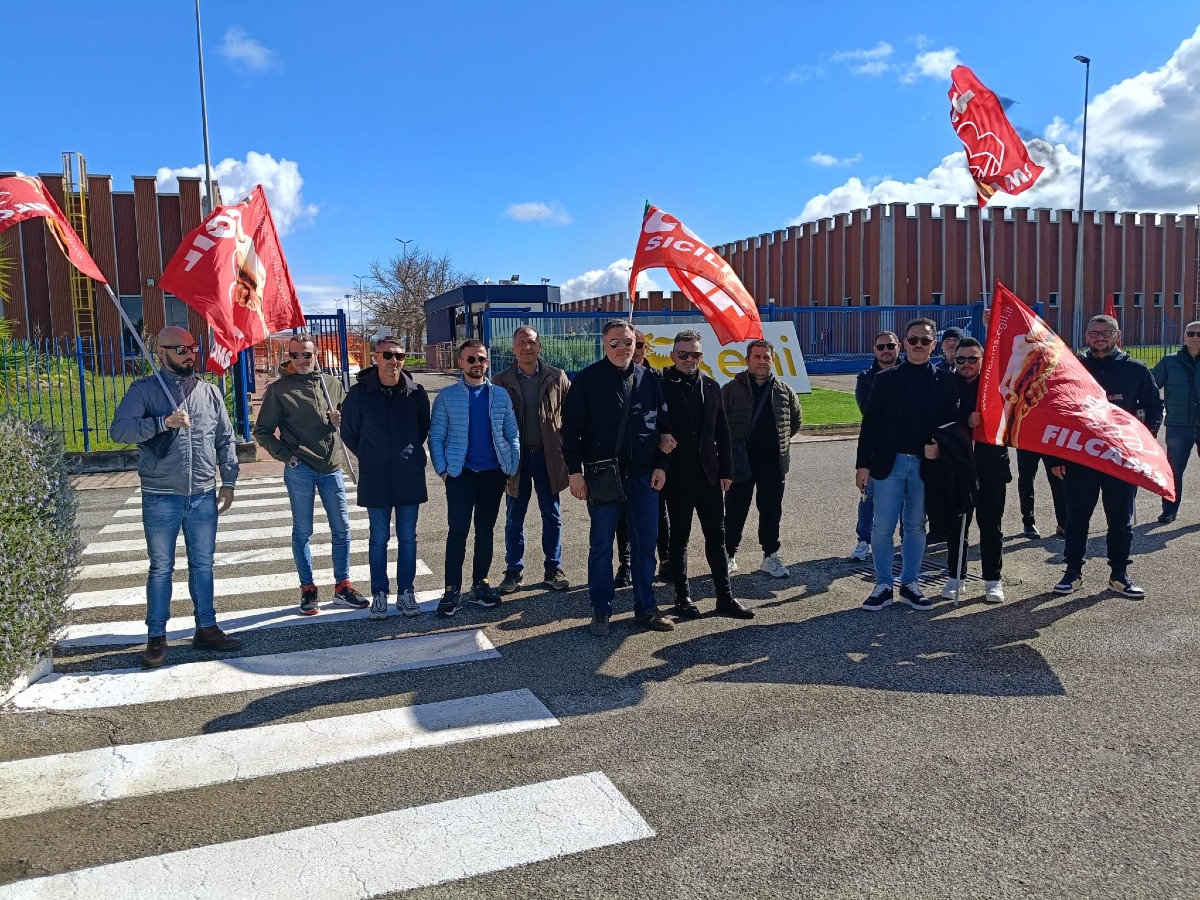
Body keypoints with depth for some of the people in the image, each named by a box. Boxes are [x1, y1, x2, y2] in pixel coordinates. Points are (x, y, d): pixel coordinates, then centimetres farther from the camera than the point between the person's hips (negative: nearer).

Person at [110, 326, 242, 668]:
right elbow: (119, 429, -14)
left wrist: (228, 482, 8)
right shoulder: (144, 390, -3)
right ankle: (156, 637, 17)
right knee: (161, 568, 7)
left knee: (203, 565, 11)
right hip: (161, 498, -3)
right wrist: (164, 422, -25)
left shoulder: (210, 392, 7)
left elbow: (225, 440, 12)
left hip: (204, 496, 3)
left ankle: (206, 629, 22)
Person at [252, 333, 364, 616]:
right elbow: (262, 431, 2)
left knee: (342, 528, 6)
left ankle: (342, 587, 17)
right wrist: (285, 455, -9)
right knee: (302, 531, 5)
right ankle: (308, 590, 16)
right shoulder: (278, 389, 0)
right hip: (299, 469, -3)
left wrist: (341, 420, -4)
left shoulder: (332, 384, 9)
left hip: (331, 467, 3)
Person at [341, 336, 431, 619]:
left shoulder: (416, 392, -2)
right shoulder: (360, 392, -6)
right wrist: (369, 457, 7)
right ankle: (379, 594, 18)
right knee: (379, 539, 7)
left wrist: (410, 453, 9)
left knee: (408, 538, 9)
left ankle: (406, 593, 19)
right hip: (375, 479, -1)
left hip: (409, 477, 1)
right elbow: (349, 432, 6)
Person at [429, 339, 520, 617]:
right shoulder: (447, 396, 0)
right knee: (457, 531, -3)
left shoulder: (501, 395, 6)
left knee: (485, 530, 10)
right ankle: (452, 590, 3)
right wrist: (443, 470, -8)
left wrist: (512, 469, 0)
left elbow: (512, 435, 7)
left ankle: (480, 584, 22)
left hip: (493, 473, 2)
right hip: (460, 474, -2)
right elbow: (436, 437, 0)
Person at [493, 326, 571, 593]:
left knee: (552, 516, 9)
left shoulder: (557, 378, 1)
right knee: (514, 518, 8)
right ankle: (514, 571, 21)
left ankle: (553, 569, 23)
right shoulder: (501, 381, 1)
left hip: (549, 455, 0)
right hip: (516, 457, 0)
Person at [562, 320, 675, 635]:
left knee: (646, 541, 9)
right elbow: (571, 428, -5)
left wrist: (660, 465, 4)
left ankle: (646, 608, 21)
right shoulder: (587, 380, -5)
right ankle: (601, 611, 16)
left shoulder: (648, 381, 6)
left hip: (643, 476, 4)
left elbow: (663, 425, 11)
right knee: (601, 544, 4)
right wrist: (575, 471, -9)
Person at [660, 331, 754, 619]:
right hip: (677, 476, -4)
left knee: (717, 538, 8)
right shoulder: (662, 386, -7)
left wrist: (726, 470, 6)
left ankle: (725, 597, 16)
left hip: (709, 474, 4)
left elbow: (722, 432, 10)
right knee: (679, 538, 8)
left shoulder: (711, 386, 8)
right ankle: (682, 597, 19)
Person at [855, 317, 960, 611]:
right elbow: (870, 423, 0)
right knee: (882, 527, -1)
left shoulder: (945, 381, 4)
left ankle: (909, 584, 22)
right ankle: (883, 586, 11)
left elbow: (953, 422, 4)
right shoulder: (885, 379, 2)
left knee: (916, 527, 11)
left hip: (925, 464, 1)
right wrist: (863, 464, -4)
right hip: (888, 463, -1)